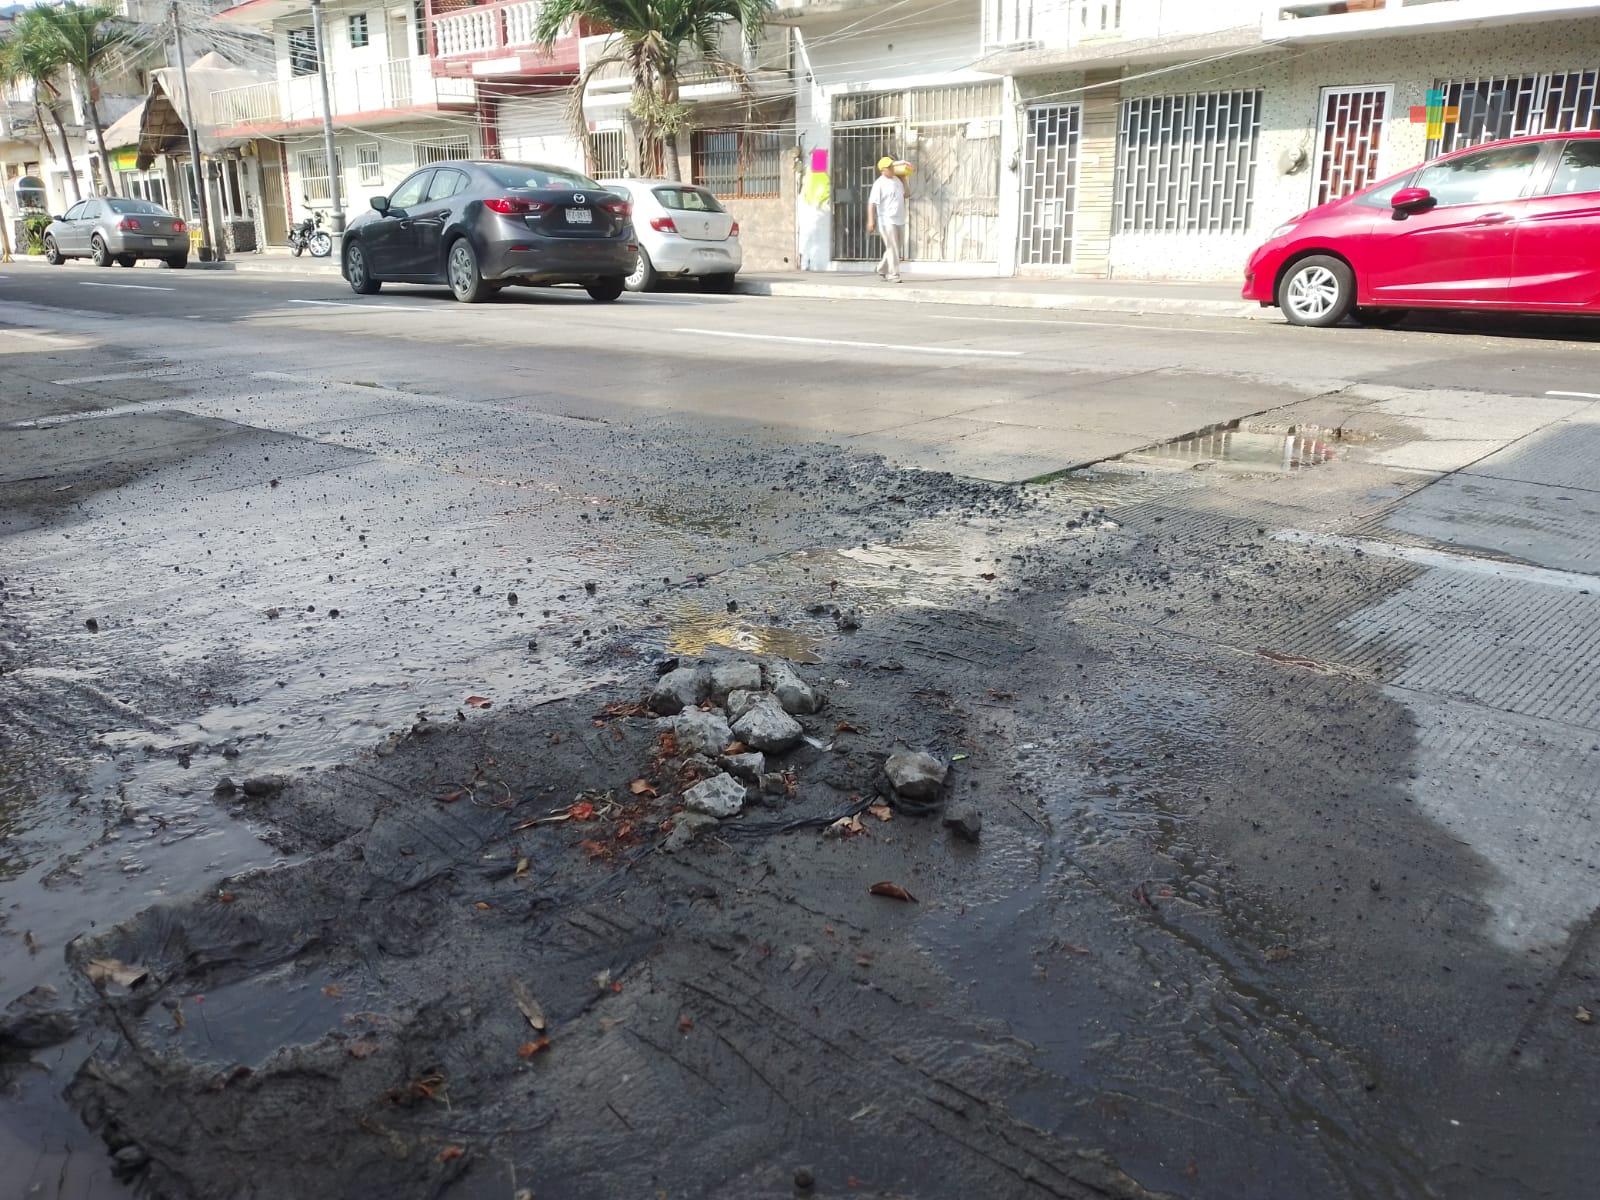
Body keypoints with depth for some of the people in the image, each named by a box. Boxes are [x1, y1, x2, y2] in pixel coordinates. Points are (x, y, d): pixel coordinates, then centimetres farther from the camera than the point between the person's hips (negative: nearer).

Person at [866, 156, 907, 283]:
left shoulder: (897, 180, 13)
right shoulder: (879, 184, -11)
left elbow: (905, 194, 29)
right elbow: (872, 203, -18)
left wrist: (903, 179, 18)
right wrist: (870, 220, -25)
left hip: (899, 220, 8)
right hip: (887, 221, -8)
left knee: (898, 248, 14)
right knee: (892, 248, -9)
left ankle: (883, 268, 30)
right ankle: (893, 275, -4)